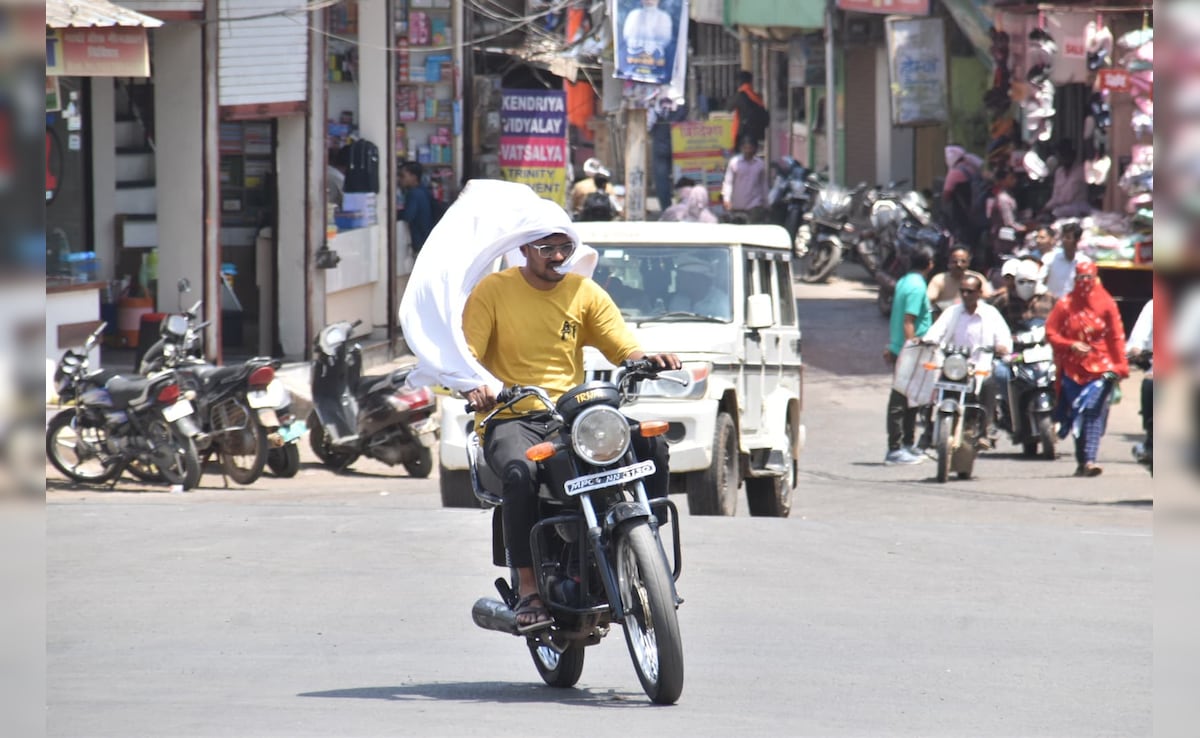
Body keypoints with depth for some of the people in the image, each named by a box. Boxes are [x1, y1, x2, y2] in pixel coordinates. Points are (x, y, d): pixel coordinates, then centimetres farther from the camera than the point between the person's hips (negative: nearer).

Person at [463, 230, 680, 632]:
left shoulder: (586, 293, 11)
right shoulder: (492, 291, 1)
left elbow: (624, 348, 4)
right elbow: (465, 355, -7)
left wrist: (649, 359, -21)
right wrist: (475, 387, -30)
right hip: (510, 420, -4)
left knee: (650, 445, -21)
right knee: (521, 473, -37)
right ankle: (528, 590, -29)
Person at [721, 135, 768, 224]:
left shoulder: (761, 164, 3)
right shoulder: (734, 162, -3)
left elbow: (763, 183, 11)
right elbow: (728, 182, -3)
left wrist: (765, 202, 13)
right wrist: (726, 199, -12)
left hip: (754, 205, 0)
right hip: (737, 205, 0)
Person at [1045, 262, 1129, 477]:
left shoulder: (1106, 304, 3)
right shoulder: (1065, 305, 6)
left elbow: (1116, 337, 2)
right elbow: (1051, 332, 5)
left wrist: (1120, 366, -5)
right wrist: (1071, 345, -11)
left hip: (1101, 369, -2)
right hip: (1073, 369, 2)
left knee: (1094, 412, -14)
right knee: (1076, 416, 4)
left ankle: (1089, 461, -22)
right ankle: (1081, 462, 14)